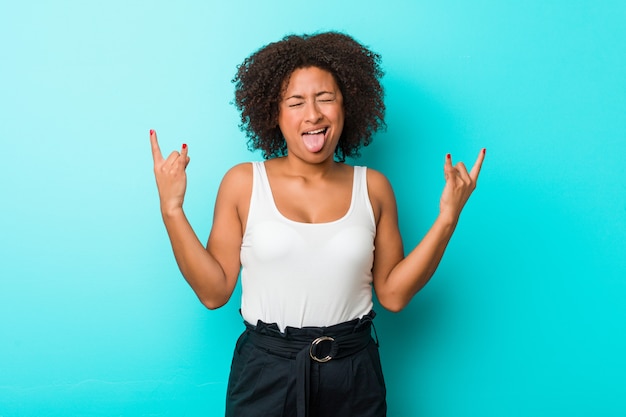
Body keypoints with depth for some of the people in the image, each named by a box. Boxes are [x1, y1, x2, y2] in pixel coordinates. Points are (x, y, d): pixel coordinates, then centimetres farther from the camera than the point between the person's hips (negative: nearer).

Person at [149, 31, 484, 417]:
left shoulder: (373, 187, 0)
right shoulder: (243, 183, -4)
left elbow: (393, 293, -2)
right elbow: (214, 291, -6)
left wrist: (447, 218, -8)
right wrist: (172, 210, -12)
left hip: (354, 375, 2)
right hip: (265, 372, -1)